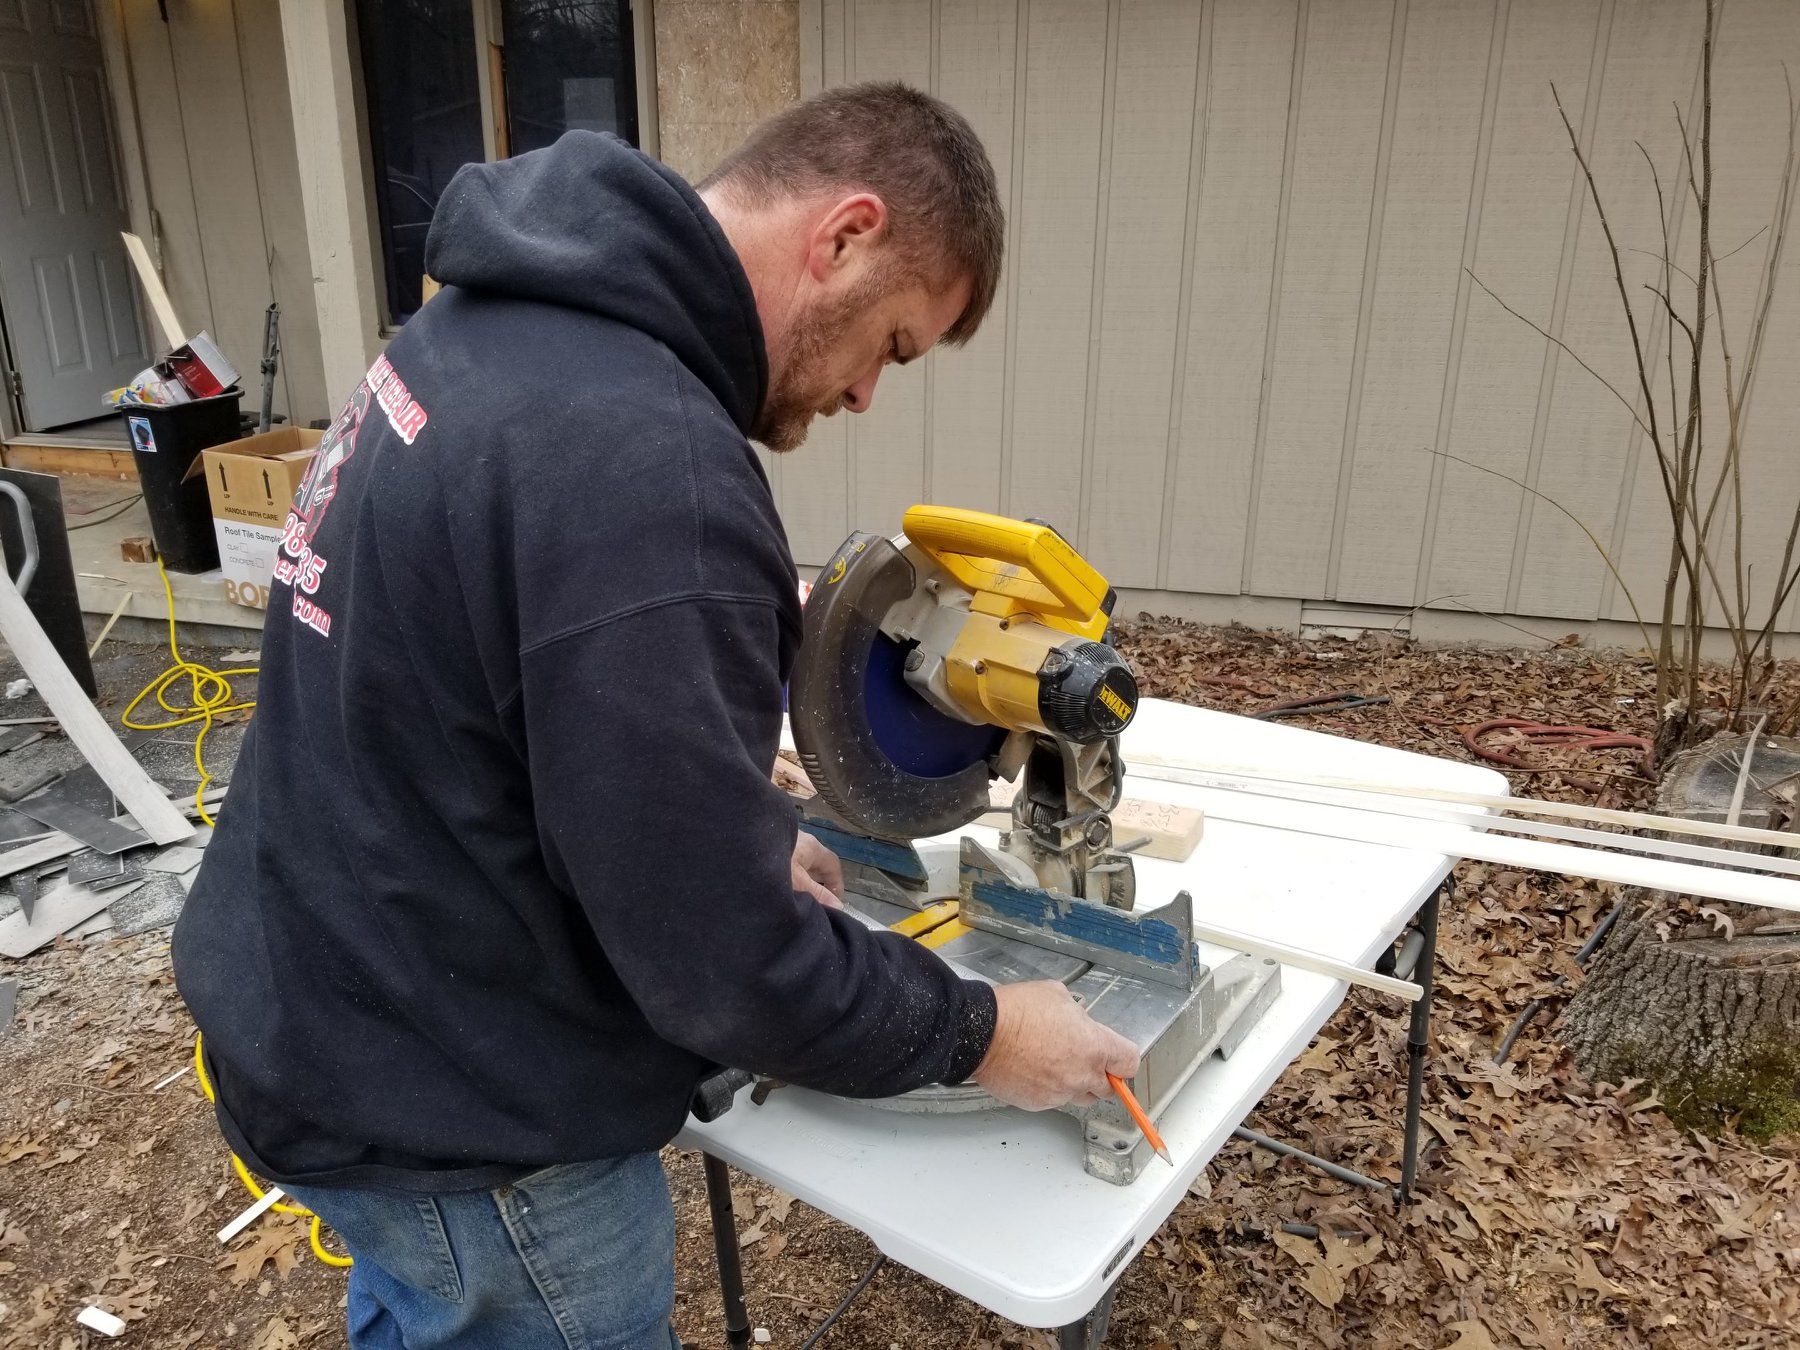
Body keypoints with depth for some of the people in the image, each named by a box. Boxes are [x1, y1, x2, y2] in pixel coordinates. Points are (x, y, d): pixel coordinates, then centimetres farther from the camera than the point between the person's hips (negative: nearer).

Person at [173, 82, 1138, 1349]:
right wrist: (980, 1033, -11)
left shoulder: (497, 322, -1)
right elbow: (715, 959, -27)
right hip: (457, 1110, -8)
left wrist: (741, 834, 8)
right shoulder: (645, 462, -33)